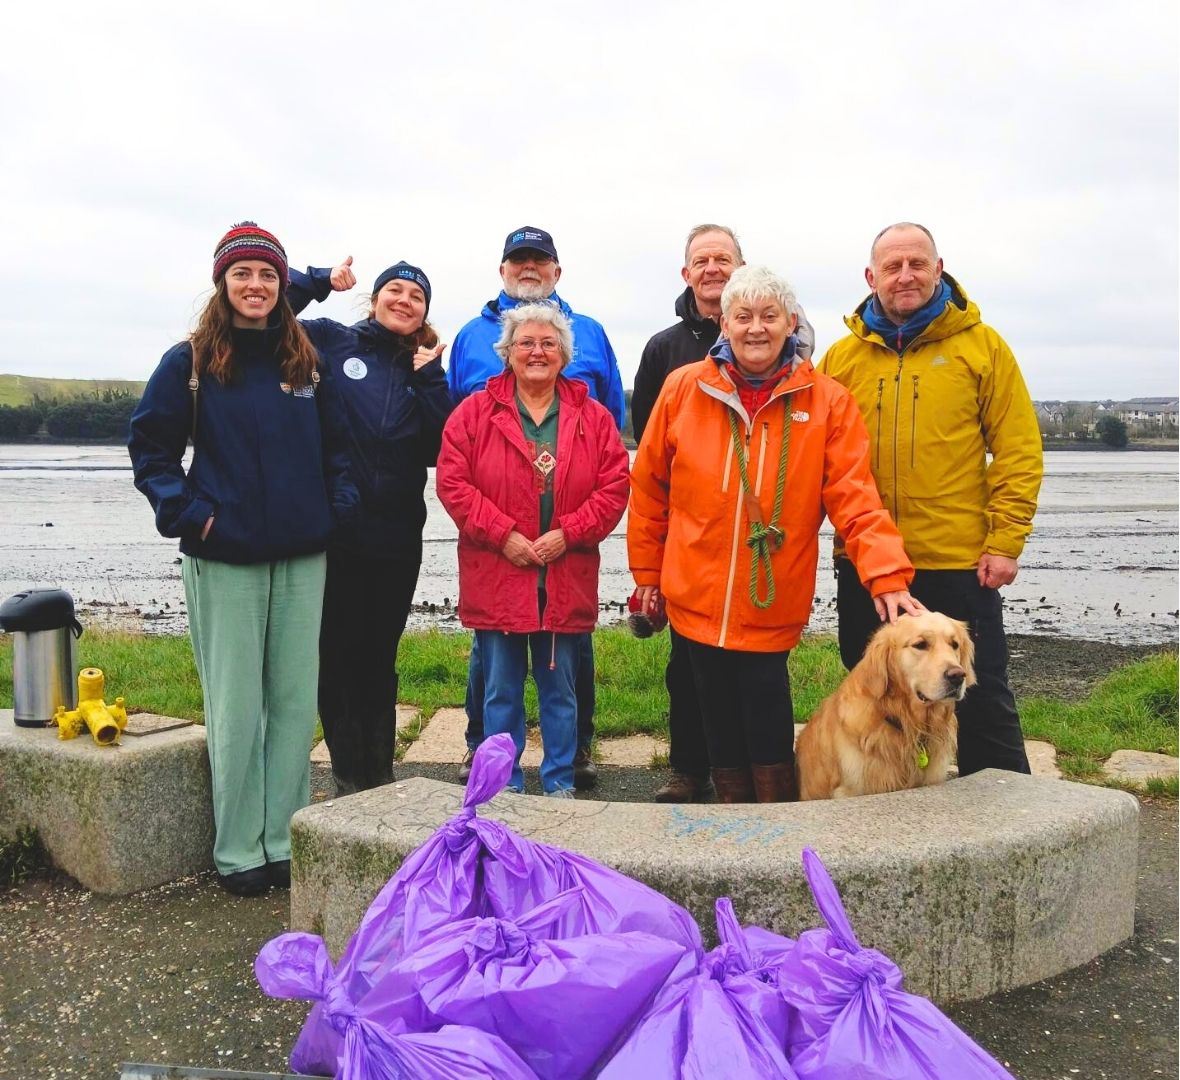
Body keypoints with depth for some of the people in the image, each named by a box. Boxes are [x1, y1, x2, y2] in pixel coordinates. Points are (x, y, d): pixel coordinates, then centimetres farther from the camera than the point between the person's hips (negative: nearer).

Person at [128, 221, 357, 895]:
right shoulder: (190, 362, 0)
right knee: (236, 707, 2)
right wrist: (186, 514, -9)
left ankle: (286, 841, 17)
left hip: (302, 557, 3)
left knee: (296, 701, 6)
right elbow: (151, 447, 2)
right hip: (225, 560, -3)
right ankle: (238, 851, 13)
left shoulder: (309, 361, 9)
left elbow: (337, 446, 15)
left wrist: (339, 506, 1)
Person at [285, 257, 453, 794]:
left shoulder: (424, 372, 11)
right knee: (339, 657, 2)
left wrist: (429, 377, -6)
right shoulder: (330, 341, 4)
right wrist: (321, 280, -6)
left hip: (397, 541, 3)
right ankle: (350, 781, 15)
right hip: (334, 532, -3)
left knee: (379, 660, 12)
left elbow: (443, 448, -1)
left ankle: (381, 780, 24)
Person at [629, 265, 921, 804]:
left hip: (772, 605, -1)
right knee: (721, 719, 12)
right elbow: (649, 486, 6)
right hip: (697, 597, 1)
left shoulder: (828, 401, -4)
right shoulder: (683, 389, -1)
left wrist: (887, 577, -22)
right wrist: (647, 571, 8)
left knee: (767, 723, 4)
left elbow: (854, 498, -10)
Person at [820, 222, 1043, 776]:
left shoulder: (981, 345, 0)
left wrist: (1005, 542, -10)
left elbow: (1018, 450, -4)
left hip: (961, 565, -3)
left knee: (982, 702, 6)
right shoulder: (841, 357, 6)